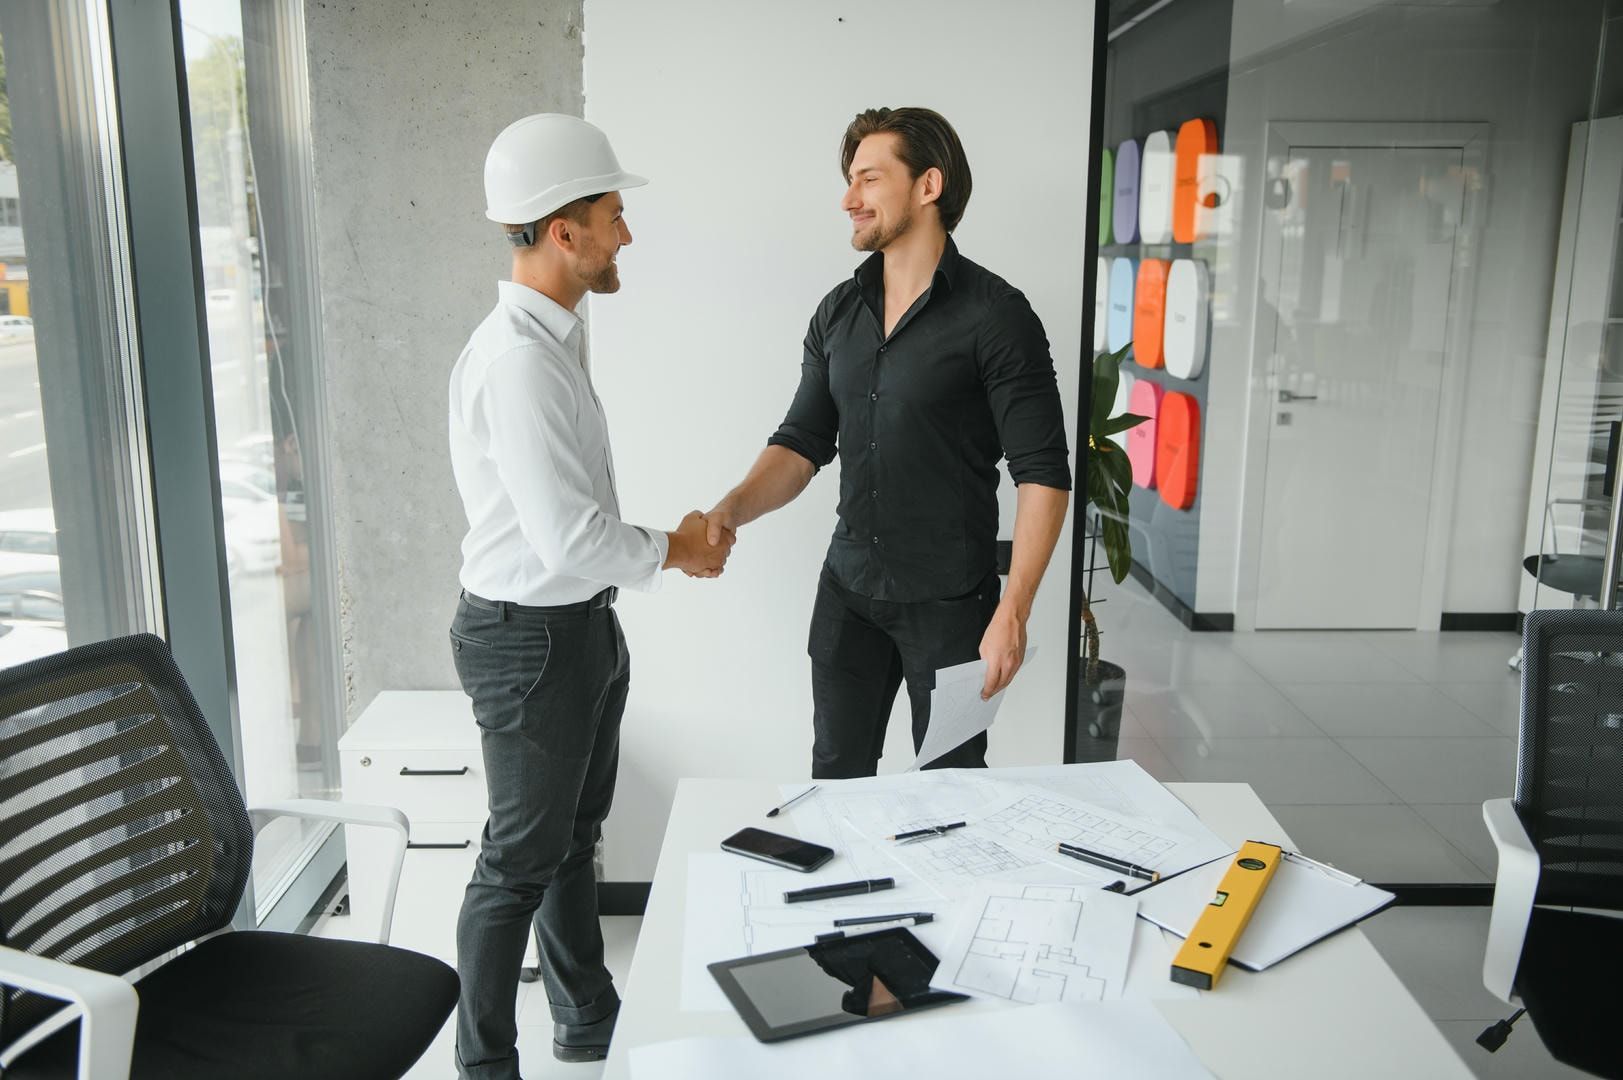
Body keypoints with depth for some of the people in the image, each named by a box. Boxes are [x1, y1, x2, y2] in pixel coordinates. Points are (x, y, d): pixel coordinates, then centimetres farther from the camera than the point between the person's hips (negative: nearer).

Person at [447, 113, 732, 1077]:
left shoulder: (557, 338, 8)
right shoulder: (517, 359, -24)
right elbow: (569, 538, -28)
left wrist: (662, 544, 3)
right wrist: (676, 551, -12)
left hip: (584, 624, 10)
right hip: (529, 636, -10)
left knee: (575, 837, 22)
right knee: (521, 861, 5)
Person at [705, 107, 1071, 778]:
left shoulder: (995, 314, -12)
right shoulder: (839, 312, 6)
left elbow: (1042, 474, -13)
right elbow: (803, 442, 7)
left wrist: (1013, 613, -19)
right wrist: (731, 509, -12)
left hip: (950, 600, -5)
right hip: (848, 590, 5)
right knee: (835, 776, 15)